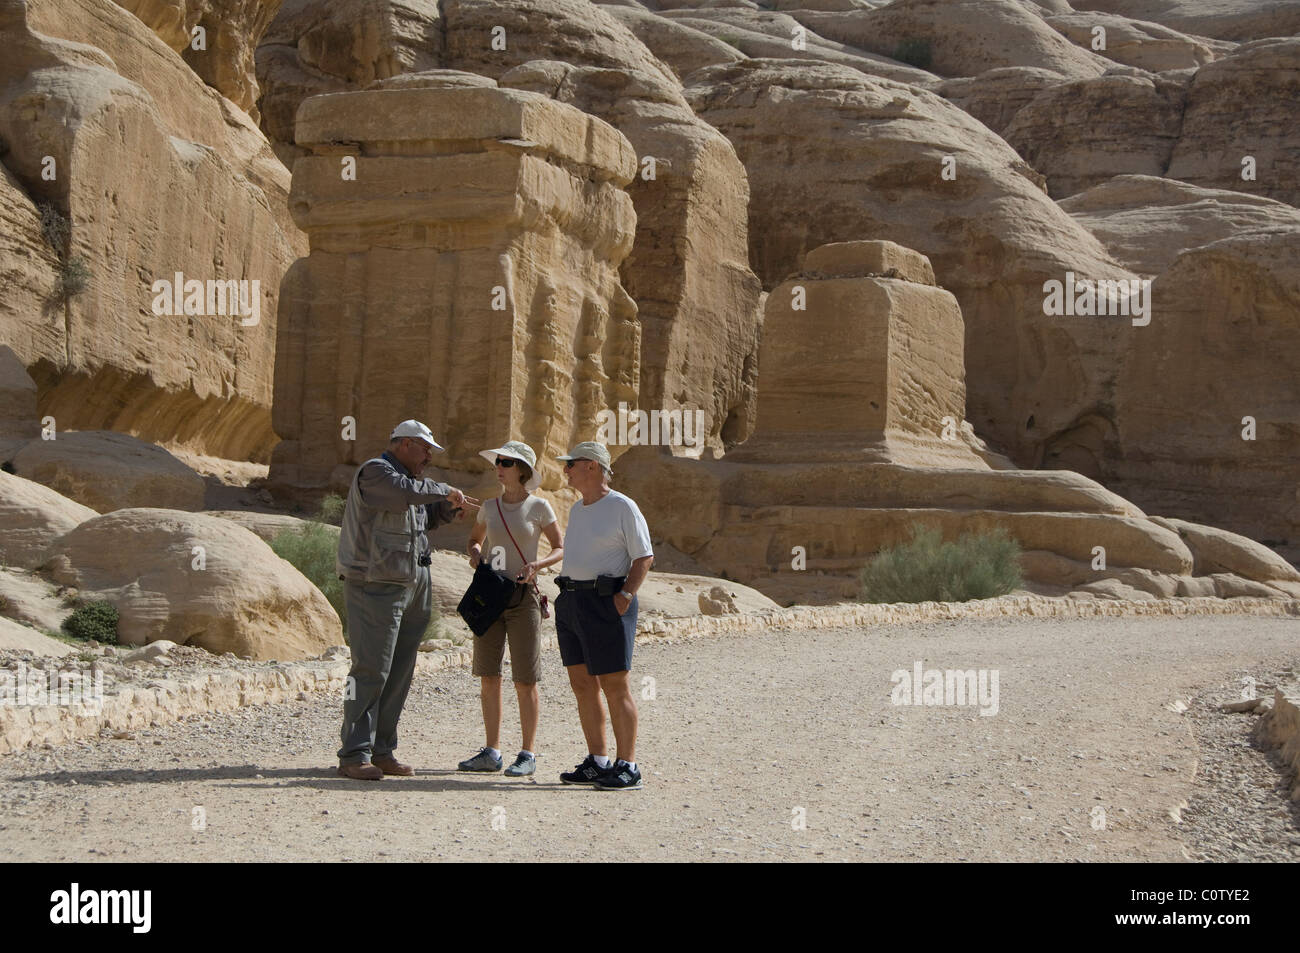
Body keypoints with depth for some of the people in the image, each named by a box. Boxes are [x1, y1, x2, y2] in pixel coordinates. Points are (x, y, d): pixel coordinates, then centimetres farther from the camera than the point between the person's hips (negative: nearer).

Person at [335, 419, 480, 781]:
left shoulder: (405, 477, 21)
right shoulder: (375, 472, -9)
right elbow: (407, 492, -28)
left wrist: (444, 511, 15)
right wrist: (445, 491, -14)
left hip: (411, 588, 9)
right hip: (375, 587, -9)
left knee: (399, 673, 8)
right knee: (371, 670, -11)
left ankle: (382, 750, 14)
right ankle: (354, 755, -8)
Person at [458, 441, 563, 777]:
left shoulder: (539, 507, -2)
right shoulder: (490, 507, 9)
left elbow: (560, 549, 3)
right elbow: (474, 538, 26)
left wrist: (537, 564, -16)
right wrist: (475, 555, 2)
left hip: (523, 598, -5)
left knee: (525, 680, -3)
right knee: (488, 677, 4)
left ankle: (528, 754, 6)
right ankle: (491, 752, 12)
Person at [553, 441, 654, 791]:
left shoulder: (622, 507, -6)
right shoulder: (576, 510, 18)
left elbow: (644, 556, -9)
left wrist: (625, 595, -18)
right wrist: (566, 596, 15)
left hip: (605, 602, -8)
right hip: (570, 602, 8)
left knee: (614, 686, -7)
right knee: (582, 684, 8)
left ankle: (628, 767, -4)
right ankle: (597, 762, 15)